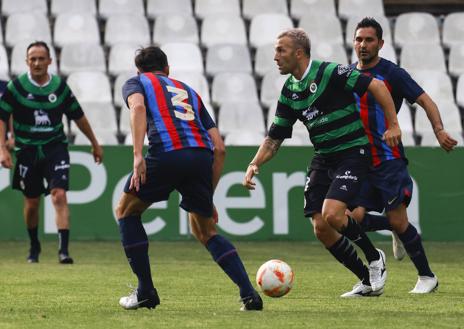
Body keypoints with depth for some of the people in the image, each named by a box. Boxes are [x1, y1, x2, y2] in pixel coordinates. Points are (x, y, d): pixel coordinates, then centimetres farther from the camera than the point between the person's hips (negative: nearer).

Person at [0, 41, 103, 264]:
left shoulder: (60, 86, -1)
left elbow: (78, 116, 12)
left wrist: (94, 143, 20)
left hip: (55, 148, 0)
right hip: (27, 151, 0)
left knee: (59, 196, -17)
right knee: (32, 202, 8)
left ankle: (64, 250, -22)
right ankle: (34, 247, 31)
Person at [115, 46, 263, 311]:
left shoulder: (136, 82, 23)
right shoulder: (189, 91, 35)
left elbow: (138, 106, -5)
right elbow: (220, 148, 26)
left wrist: (138, 155, -15)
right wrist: (209, 196, 32)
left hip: (166, 154, -4)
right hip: (202, 157, 4)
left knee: (126, 212, 21)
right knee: (205, 231, 23)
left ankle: (146, 292, 15)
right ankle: (249, 294, 8)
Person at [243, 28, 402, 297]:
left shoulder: (329, 73, -15)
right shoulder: (289, 91, 7)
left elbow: (376, 86, -16)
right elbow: (275, 138, 12)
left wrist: (393, 125, -19)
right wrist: (255, 164, -2)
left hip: (353, 151, -7)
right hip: (323, 158, 7)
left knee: (332, 215, -24)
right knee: (321, 228, -2)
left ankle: (375, 258, 2)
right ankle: (368, 281, 13)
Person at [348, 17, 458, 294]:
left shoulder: (392, 73, -6)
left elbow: (425, 100, -11)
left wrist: (439, 130, -27)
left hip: (389, 160, -5)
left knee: (398, 220, -7)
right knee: (353, 218, -9)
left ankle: (427, 276, 10)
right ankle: (396, 230, 21)